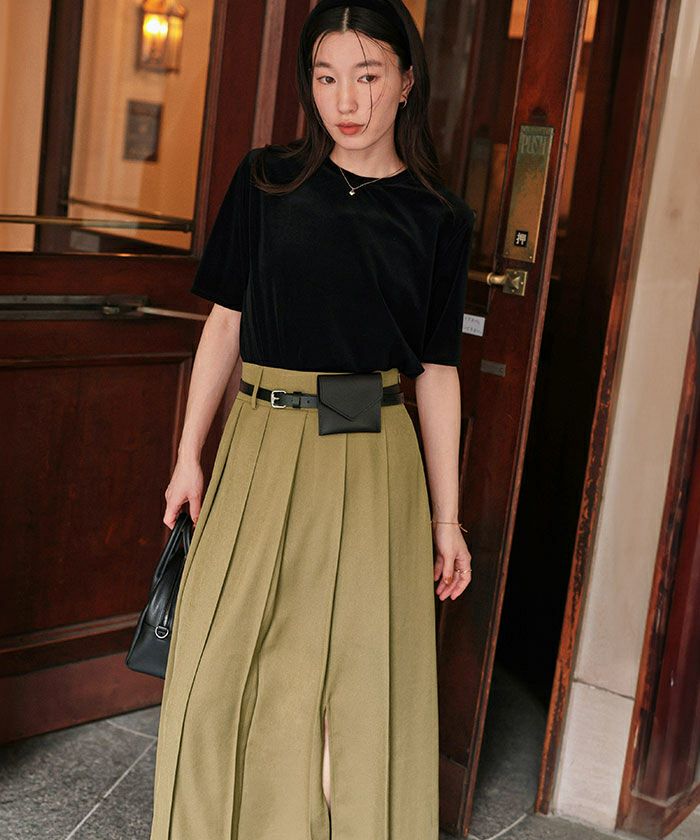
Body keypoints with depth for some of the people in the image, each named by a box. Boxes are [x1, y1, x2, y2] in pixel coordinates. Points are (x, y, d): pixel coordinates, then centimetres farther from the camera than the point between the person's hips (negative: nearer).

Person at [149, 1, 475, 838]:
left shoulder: (437, 218, 1)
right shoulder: (267, 181, 2)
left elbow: (437, 369, 4)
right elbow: (226, 321, 6)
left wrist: (445, 517, 4)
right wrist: (190, 455, 4)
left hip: (372, 458, 0)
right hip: (262, 444, 1)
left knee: (361, 674, 5)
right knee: (225, 666, 7)